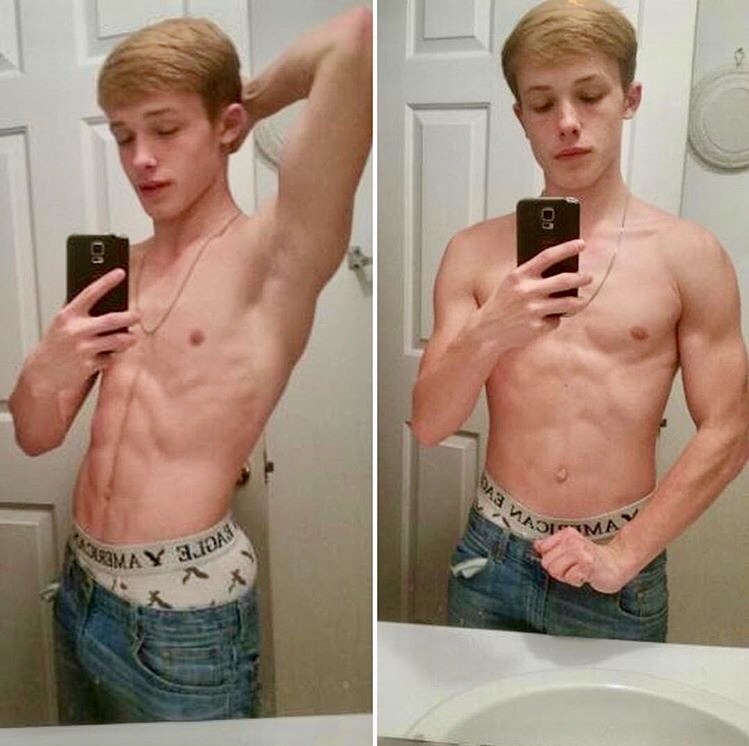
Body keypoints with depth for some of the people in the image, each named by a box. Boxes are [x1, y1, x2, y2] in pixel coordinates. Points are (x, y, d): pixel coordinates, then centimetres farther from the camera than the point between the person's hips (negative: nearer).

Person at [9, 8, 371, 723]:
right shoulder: (119, 268, 7)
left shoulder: (275, 255, -13)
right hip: (81, 591, 6)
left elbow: (358, 35, -25)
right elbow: (35, 437, 8)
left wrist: (254, 99, -5)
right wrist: (43, 372, -14)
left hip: (184, 619, -6)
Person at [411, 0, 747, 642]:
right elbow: (428, 426, -5)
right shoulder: (475, 252, -2)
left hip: (620, 571, -1)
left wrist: (623, 555, -11)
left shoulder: (689, 255, -5)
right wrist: (488, 333, -23)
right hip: (491, 557, 2)